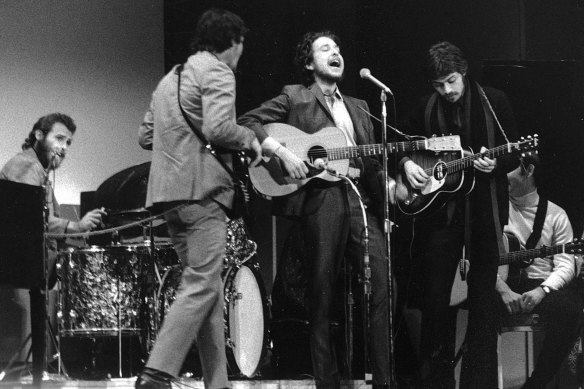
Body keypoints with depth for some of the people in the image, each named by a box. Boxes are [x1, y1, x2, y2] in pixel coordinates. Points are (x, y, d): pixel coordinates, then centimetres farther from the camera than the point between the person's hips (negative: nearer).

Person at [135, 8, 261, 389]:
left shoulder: (171, 78, 22)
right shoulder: (217, 73, -5)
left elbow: (146, 136, 22)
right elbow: (218, 128, -19)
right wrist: (248, 137, -2)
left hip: (168, 192, 9)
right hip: (202, 190, -9)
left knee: (208, 287, 11)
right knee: (201, 286, -11)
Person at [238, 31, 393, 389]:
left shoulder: (358, 107, 26)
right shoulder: (294, 98, 9)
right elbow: (247, 123, 0)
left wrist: (388, 184, 6)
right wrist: (282, 151, -12)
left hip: (360, 195, 5)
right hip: (320, 197, -5)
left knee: (384, 282, -8)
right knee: (323, 293, -3)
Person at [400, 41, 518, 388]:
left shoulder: (494, 102, -1)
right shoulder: (426, 109, 5)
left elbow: (514, 154, 1)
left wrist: (495, 164, -18)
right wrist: (407, 163, -3)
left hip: (484, 213, -2)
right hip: (440, 212, 2)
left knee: (483, 297, -1)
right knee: (435, 295, 5)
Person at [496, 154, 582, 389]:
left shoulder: (555, 215, 8)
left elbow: (565, 265, 0)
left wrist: (542, 290, -20)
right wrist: (504, 290, -18)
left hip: (545, 285, 0)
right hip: (504, 284, 0)